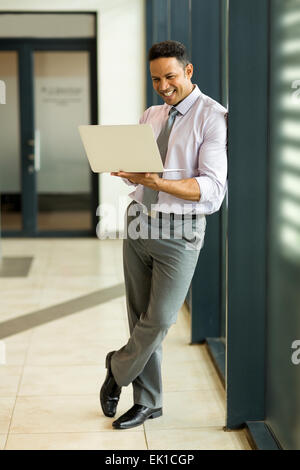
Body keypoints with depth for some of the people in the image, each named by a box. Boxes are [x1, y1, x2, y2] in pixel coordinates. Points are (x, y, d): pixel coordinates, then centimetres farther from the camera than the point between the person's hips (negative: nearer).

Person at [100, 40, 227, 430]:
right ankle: (147, 401, 23)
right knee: (140, 319, 10)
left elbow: (212, 189, -18)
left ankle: (119, 369, 21)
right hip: (139, 223, 6)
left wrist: (158, 181, -29)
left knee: (159, 320, -7)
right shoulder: (150, 116, 12)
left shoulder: (212, 117, -9)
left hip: (179, 233, -6)